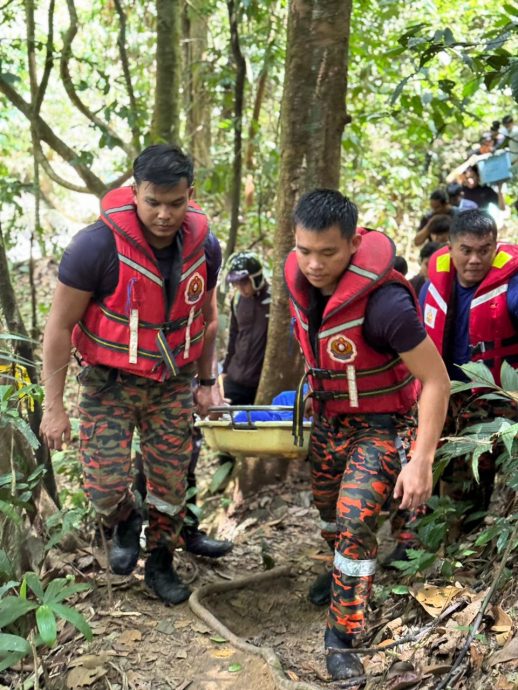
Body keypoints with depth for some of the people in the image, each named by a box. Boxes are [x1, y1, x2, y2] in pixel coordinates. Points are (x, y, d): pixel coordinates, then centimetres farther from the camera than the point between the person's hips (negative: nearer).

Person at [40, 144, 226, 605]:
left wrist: (207, 381, 12)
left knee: (171, 485, 9)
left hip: (173, 384, 3)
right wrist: (54, 405, -13)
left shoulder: (204, 247, -9)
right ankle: (125, 524, 30)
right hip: (109, 382, -3)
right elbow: (60, 326, -15)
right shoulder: (98, 245, -24)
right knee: (104, 486, -6)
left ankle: (160, 563, 35)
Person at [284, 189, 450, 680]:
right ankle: (343, 576, 52)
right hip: (328, 415, 7)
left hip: (381, 424, -6)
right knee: (327, 509, 22)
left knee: (354, 523, -17)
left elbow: (435, 380, -27)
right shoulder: (297, 275, -15)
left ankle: (342, 637, 0)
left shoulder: (382, 301, -35)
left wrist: (422, 460, -28)